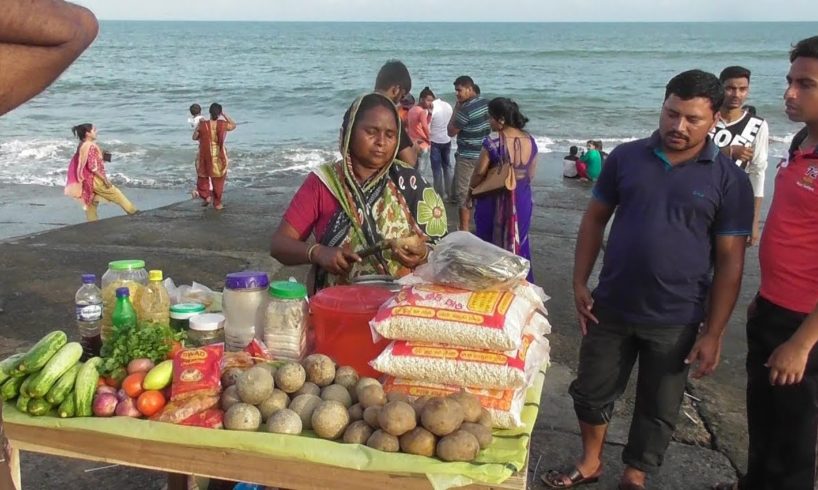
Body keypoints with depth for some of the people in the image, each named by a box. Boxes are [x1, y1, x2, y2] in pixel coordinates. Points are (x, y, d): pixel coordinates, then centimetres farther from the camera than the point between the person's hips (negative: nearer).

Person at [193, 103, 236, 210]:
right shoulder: (222, 124, -13)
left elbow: (195, 137, 4)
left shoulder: (203, 125, -12)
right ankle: (217, 203, 18)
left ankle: (206, 196, 9)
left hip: (205, 156, 0)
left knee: (203, 177, 22)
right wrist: (225, 115, 10)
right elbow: (233, 125, 9)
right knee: (218, 180, 13)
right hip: (219, 157, 0)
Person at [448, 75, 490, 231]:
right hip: (483, 154, 8)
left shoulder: (465, 109, -20)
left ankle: (464, 230, 2)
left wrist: (456, 109, -8)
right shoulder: (486, 103, 5)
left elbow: (451, 132, -11)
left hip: (467, 157, -8)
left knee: (463, 194, -1)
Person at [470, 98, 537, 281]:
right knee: (519, 242, 20)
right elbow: (531, 174, 6)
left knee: (492, 244, 11)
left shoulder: (492, 144, -23)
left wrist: (471, 191, 6)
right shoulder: (530, 141, -5)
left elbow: (479, 173, -13)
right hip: (522, 200, 5)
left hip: (495, 202, -5)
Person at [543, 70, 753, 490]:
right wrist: (580, 283, 0)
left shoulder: (729, 180, -8)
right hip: (611, 308, 2)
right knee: (591, 391, 16)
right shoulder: (626, 157, -3)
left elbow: (729, 261, -6)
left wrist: (713, 333, -9)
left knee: (658, 409, 14)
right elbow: (595, 219, 6)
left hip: (676, 321, -2)